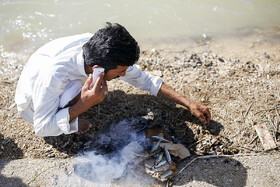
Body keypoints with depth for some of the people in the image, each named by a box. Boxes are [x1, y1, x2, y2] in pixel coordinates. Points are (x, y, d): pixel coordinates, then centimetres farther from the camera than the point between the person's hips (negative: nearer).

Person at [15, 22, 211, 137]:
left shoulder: (101, 52, -25)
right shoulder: (53, 74, -43)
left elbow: (144, 79, -15)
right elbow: (41, 129, -30)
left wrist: (190, 104, -15)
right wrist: (84, 105, -43)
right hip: (34, 105, -5)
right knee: (74, 89, -36)